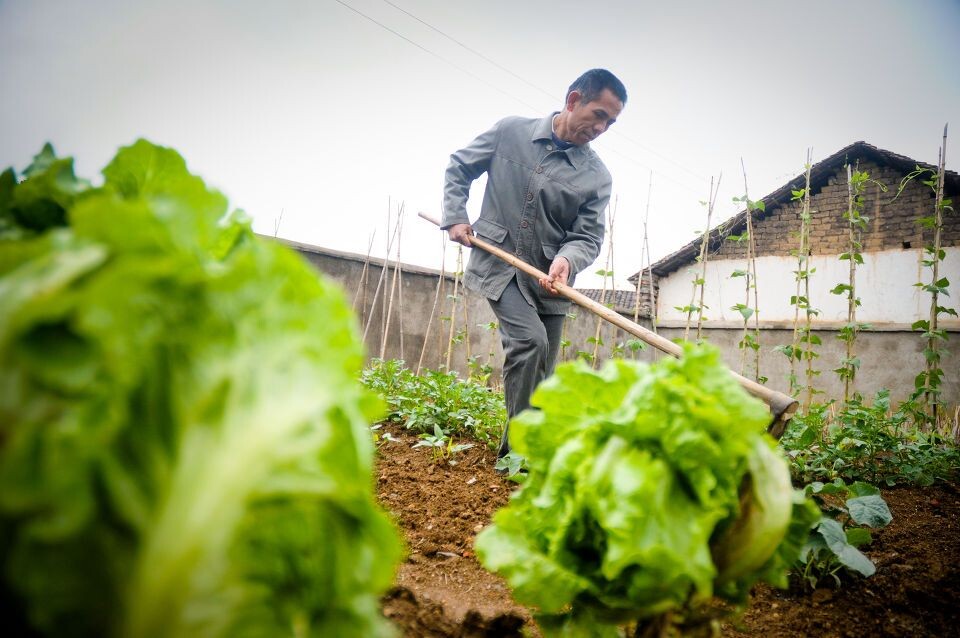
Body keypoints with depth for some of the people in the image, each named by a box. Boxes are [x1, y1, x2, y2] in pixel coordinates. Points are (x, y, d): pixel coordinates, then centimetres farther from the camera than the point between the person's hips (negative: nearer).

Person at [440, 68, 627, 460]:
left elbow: (589, 236, -3)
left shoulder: (597, 177, 0)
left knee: (542, 374, 7)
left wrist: (567, 260, -25)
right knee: (530, 340, -24)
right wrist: (455, 217, -3)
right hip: (498, 266, -3)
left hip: (548, 279, 4)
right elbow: (459, 167, 9)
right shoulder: (510, 132, -2)